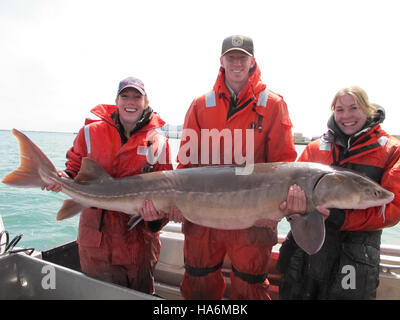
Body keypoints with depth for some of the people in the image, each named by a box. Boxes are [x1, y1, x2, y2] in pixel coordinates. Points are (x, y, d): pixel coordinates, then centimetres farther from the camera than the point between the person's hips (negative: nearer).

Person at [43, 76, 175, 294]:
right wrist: (63, 179, -14)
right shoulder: (91, 132, -1)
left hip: (138, 241, 0)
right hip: (97, 235, 1)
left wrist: (158, 215, -21)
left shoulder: (158, 142, -3)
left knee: (140, 293, 19)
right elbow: (75, 170, 7)